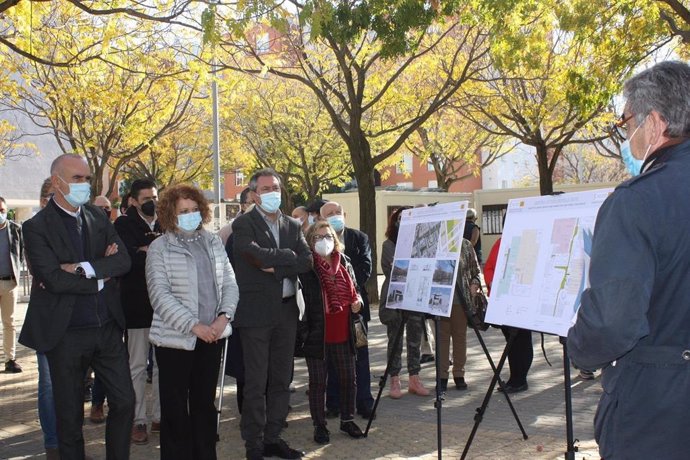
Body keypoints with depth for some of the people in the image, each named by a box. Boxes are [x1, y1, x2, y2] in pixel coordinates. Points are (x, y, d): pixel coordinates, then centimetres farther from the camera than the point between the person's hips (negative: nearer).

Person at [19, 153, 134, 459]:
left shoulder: (98, 218, 7)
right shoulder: (37, 227, -8)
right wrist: (99, 278, -10)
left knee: (124, 401, 9)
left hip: (108, 328, 4)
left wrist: (81, 269, -18)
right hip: (66, 334, -4)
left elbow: (123, 261, -5)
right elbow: (53, 279, -19)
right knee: (70, 414, 10)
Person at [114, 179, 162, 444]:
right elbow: (129, 257, -19)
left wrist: (148, 252, -15)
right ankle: (138, 421, 14)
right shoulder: (124, 225, -4)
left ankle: (160, 416, 21)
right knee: (137, 365, 5)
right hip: (137, 304, -4)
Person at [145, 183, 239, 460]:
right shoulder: (159, 248, -4)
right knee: (175, 408, 4)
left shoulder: (213, 242, 9)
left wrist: (224, 316, -9)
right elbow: (160, 295, -12)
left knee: (206, 403, 14)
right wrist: (193, 325, -20)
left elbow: (229, 283, 9)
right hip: (176, 337, -4)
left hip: (212, 336, 4)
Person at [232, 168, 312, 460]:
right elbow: (257, 255, -21)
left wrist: (275, 266, -12)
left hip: (286, 312, 6)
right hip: (256, 312, -5)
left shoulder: (292, 226, 13)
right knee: (256, 384, 1)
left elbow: (306, 261, 0)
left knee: (281, 381, 12)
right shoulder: (243, 225, -4)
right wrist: (289, 256, -8)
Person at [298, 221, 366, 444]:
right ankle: (319, 425, 20)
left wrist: (357, 301, 0)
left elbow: (354, 290, 21)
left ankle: (347, 420, 31)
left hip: (343, 334, 5)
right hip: (317, 335, -5)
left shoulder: (344, 262, 9)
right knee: (318, 382, 6)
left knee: (348, 378, 14)